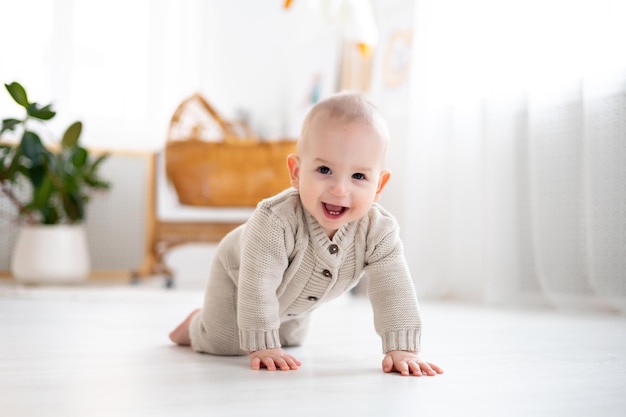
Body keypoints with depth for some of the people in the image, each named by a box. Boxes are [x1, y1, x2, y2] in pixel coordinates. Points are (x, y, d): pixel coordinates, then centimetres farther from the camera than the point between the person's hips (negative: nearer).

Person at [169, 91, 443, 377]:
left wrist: (402, 348, -41)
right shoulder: (275, 221, -47)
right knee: (223, 343, -6)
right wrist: (262, 347, -39)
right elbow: (257, 287, -42)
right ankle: (198, 325, 27)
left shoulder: (379, 230, -35)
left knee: (289, 339, 27)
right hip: (239, 275, -5)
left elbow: (393, 289, -33)